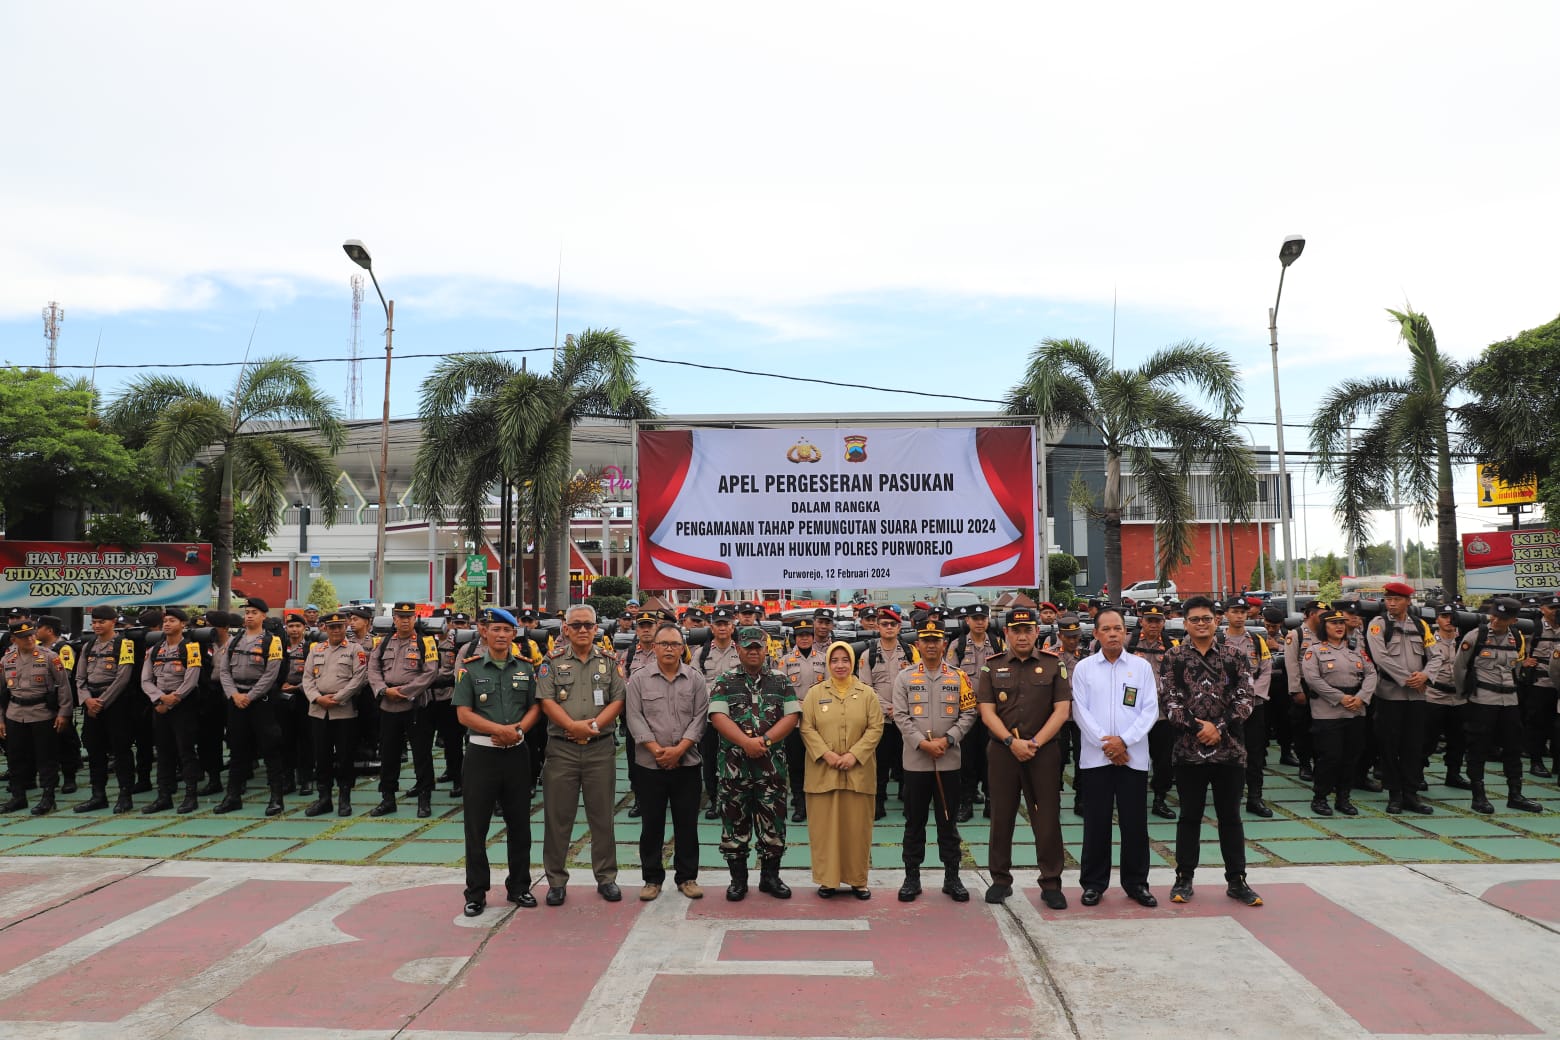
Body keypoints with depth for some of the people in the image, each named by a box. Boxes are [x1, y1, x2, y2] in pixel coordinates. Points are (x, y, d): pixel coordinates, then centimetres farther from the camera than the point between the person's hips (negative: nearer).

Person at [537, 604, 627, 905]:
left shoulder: (608, 662, 7)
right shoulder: (553, 662, 3)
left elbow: (618, 700, 0)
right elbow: (547, 702, -5)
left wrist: (594, 725, -14)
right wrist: (573, 726, -17)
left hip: (600, 748, 1)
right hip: (561, 748, -1)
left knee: (602, 815, 8)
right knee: (558, 816, 5)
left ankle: (606, 877, 20)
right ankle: (556, 880, 17)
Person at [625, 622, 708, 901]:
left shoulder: (696, 679, 3)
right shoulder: (639, 679, 1)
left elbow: (700, 718, -3)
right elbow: (634, 718, -5)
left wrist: (679, 749, -13)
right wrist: (656, 749, -15)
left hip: (687, 763, 0)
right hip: (650, 764, 0)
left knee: (687, 823, 7)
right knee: (651, 823, 7)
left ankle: (687, 877, 19)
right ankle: (652, 878, 19)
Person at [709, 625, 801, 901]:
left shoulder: (780, 681, 8)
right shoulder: (725, 682, 3)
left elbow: (792, 715, -1)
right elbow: (717, 716, -9)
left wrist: (765, 740, -14)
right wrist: (746, 742, -20)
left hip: (772, 764, 1)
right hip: (735, 765, -1)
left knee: (773, 822, 6)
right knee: (735, 822, 6)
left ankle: (770, 876, 22)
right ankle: (738, 879, 19)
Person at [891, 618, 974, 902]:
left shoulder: (959, 677, 4)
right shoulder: (905, 677, 2)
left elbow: (969, 714, 1)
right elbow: (900, 716, -3)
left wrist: (946, 740, -12)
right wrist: (922, 743, -14)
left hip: (950, 761, 1)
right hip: (915, 761, 0)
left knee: (948, 821, 8)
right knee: (914, 822, 7)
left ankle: (952, 877, 19)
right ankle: (912, 876, 17)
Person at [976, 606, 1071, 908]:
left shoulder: (1054, 664, 3)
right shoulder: (992, 666, 6)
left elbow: (1062, 711, -2)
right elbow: (987, 712, 0)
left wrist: (1035, 742, -11)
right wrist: (1011, 741, -12)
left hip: (1044, 751, -1)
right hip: (1002, 750, 1)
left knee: (1047, 818, 2)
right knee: (1001, 818, 7)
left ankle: (1051, 884, 13)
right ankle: (1000, 880, 20)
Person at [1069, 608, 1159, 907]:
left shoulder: (1141, 666, 4)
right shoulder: (1084, 668, 3)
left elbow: (1150, 710, 0)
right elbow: (1080, 711, -1)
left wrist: (1124, 740, -11)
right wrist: (1105, 743, -10)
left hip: (1134, 756, 0)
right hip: (1095, 756, 0)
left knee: (1135, 823, 5)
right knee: (1096, 822, 5)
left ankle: (1136, 883, 19)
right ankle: (1094, 883, 16)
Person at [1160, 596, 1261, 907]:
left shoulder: (1235, 656, 3)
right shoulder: (1173, 657, 0)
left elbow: (1244, 699, -2)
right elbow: (1170, 701, -6)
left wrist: (1219, 728, -14)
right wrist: (1197, 727, -16)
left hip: (1230, 750, 1)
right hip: (1188, 750, -1)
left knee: (1230, 816, 10)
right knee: (1189, 817, 9)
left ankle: (1236, 880, 21)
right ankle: (1184, 879, 19)